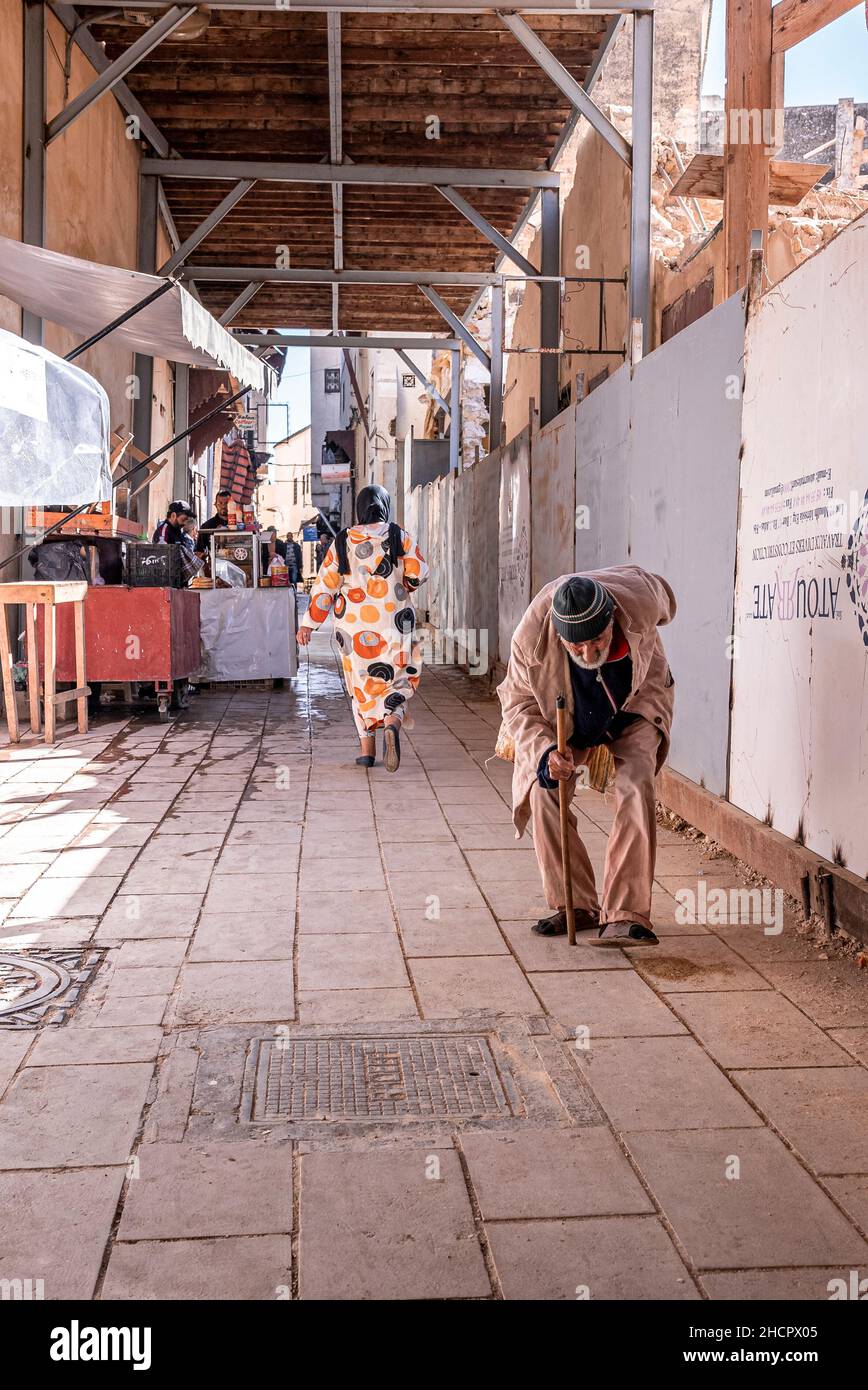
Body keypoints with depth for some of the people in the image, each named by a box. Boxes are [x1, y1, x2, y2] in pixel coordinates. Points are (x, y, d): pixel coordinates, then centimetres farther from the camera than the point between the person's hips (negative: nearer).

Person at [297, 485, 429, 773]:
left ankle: (367, 748, 12)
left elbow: (325, 586, 1)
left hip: (353, 626, 1)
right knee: (397, 680, 7)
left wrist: (308, 624, 6)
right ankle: (392, 725, -24)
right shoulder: (400, 537, -2)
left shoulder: (342, 542, 1)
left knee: (361, 684, 15)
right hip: (394, 623, -1)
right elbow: (419, 574, -7)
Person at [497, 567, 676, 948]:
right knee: (544, 794, -14)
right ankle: (575, 906, 1)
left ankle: (624, 916, -23)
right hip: (563, 718, 1)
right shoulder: (531, 638, -35)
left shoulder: (639, 598, -35)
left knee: (636, 790, -22)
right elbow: (518, 704, -18)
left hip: (634, 705, -1)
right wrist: (544, 751, -36)